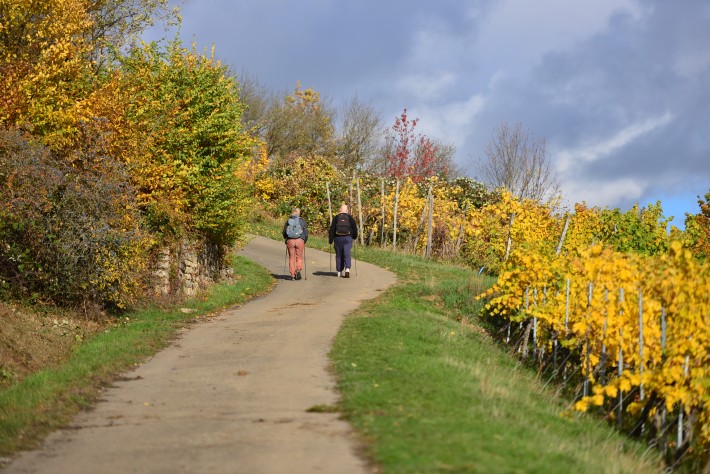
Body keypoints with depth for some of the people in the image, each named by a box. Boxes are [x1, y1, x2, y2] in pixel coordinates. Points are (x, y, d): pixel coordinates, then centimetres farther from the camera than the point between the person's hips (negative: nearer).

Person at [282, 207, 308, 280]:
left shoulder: (288, 221, 7)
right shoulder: (302, 221, 4)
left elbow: (284, 232, 10)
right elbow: (306, 232, 3)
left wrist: (286, 240, 24)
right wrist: (305, 241, 15)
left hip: (290, 241, 1)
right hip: (300, 240, -1)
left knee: (291, 258, 7)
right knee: (299, 257, 8)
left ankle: (292, 275, 5)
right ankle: (298, 270, -14)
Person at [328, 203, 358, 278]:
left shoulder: (336, 218, 2)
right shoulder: (350, 218, 3)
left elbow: (332, 229, -1)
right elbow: (355, 228, 6)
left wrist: (330, 240, 2)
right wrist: (354, 236, 22)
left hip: (338, 238, 0)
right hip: (348, 238, 0)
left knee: (339, 255, 10)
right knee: (347, 254, -3)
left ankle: (340, 271, 15)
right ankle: (347, 268, -23)